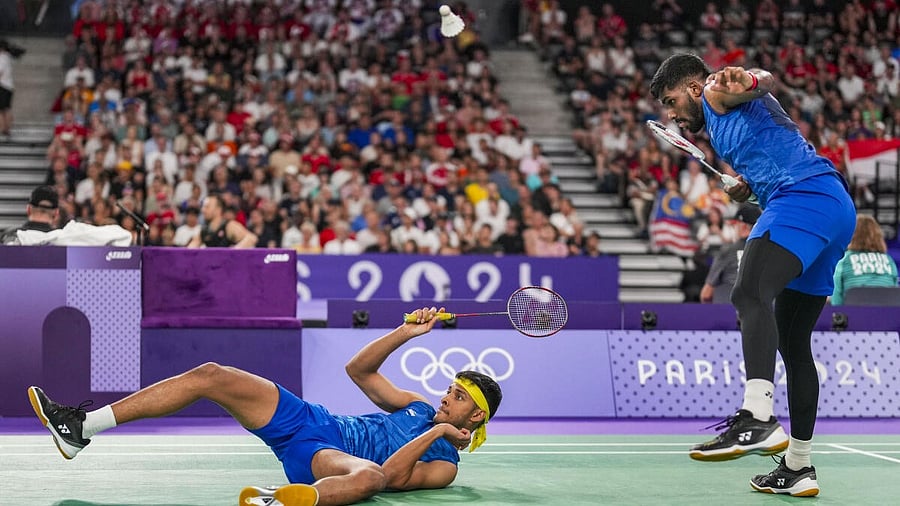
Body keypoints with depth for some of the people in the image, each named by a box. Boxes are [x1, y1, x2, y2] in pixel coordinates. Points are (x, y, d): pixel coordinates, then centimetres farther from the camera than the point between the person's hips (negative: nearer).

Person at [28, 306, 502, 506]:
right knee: (210, 375, -6)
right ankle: (82, 428, -8)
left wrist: (436, 434, -14)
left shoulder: (443, 464, 1)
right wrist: (405, 333, 10)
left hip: (324, 460, -8)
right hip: (310, 420, 8)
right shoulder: (418, 407, 22)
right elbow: (357, 369, 21)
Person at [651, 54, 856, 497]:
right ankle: (798, 467, 19)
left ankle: (757, 418, -51)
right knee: (793, 342, 13)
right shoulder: (724, 126, 35)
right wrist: (745, 187, 14)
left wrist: (745, 80, -40)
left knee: (750, 295, -30)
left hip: (804, 196, -10)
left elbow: (764, 80, -15)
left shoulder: (716, 93, 7)